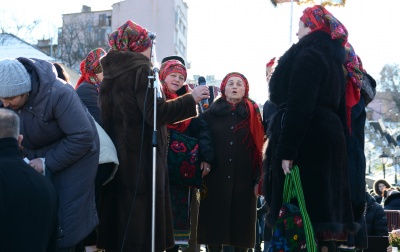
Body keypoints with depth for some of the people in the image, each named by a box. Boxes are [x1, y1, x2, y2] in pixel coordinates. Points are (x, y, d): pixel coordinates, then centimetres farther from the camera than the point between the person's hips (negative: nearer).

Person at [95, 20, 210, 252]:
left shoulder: (111, 74, 13)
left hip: (117, 160, 8)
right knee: (141, 232, -5)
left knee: (120, 224, 12)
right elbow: (155, 113, -19)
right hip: (141, 161, -8)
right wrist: (191, 99, -10)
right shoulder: (141, 70, -10)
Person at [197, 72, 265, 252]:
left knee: (241, 222, 3)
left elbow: (259, 147, 3)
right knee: (215, 222, 2)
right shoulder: (211, 113, 9)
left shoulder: (252, 113, 8)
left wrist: (258, 179, -5)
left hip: (244, 178, 0)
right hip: (215, 178, 0)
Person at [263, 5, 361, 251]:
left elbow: (298, 106, -18)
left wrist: (287, 149, -21)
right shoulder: (332, 57, 19)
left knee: (304, 206, -9)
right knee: (324, 202, 8)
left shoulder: (307, 55, -9)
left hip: (307, 140, -9)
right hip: (328, 137, 9)